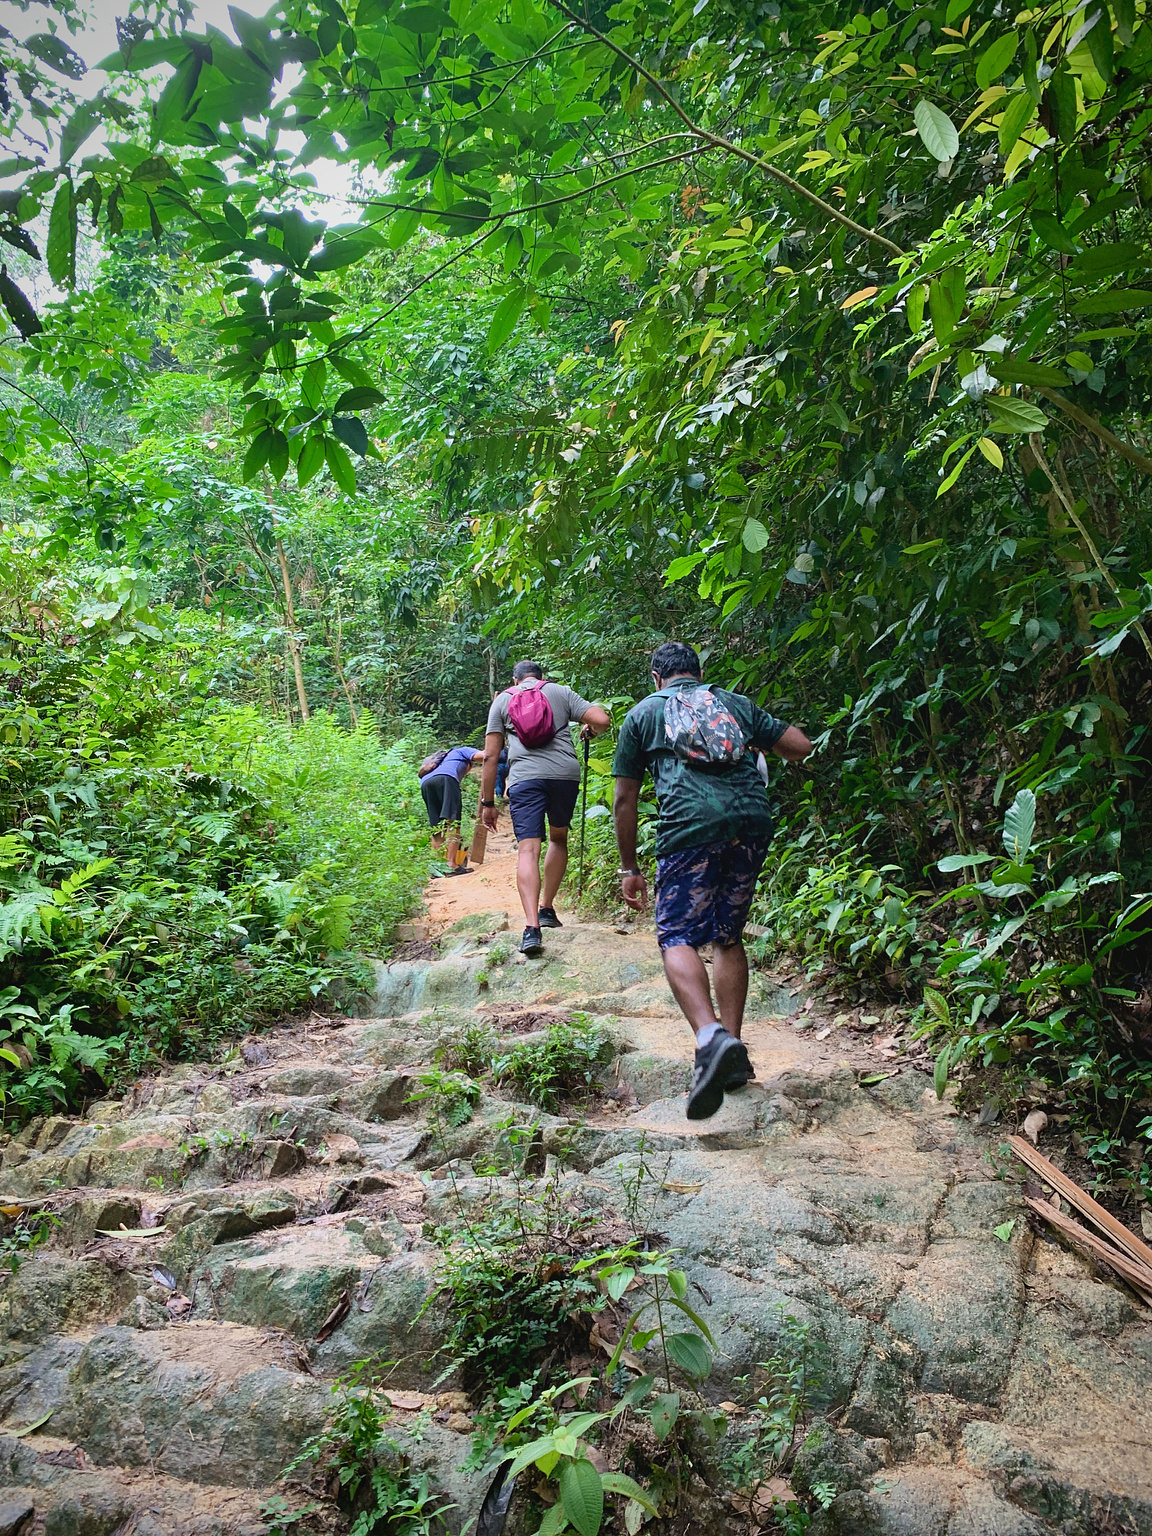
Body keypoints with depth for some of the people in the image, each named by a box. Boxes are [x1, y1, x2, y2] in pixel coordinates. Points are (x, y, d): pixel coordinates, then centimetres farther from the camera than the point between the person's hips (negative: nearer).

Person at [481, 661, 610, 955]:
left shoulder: (502, 701, 17)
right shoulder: (560, 692, 17)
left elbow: (491, 756, 10)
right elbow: (602, 720, 5)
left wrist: (487, 802, 14)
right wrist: (589, 729, 29)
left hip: (524, 777, -1)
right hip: (565, 773, 1)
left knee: (528, 849, -7)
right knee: (558, 838, 23)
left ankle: (532, 927, -21)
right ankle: (547, 909, 26)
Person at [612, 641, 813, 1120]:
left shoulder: (643, 713, 20)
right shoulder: (736, 704, 25)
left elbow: (625, 799, 17)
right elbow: (801, 748, 21)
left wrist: (629, 869, 23)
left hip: (690, 827, -4)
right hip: (752, 822, 4)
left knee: (677, 939, -2)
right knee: (729, 937, 16)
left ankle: (710, 1037, -27)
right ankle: (733, 1053, 14)